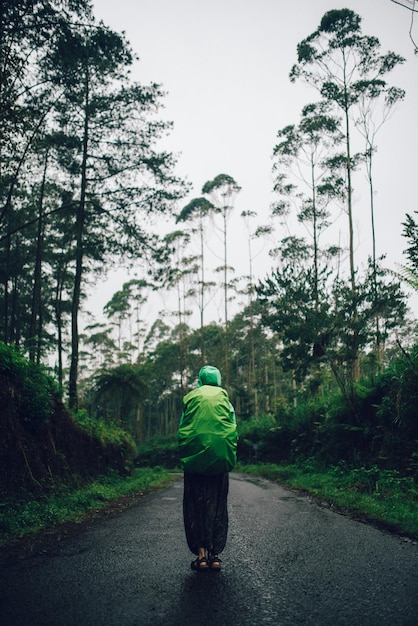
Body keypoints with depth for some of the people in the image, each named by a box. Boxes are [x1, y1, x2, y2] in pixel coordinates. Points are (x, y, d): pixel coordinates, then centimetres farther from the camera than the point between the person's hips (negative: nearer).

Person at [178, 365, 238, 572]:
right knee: (217, 504, 9)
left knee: (195, 504, 7)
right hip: (220, 459, 1)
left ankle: (201, 553, 5)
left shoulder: (190, 397, 7)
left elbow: (181, 429, 6)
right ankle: (215, 554, 10)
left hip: (194, 459, 0)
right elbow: (233, 429, 4)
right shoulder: (224, 396, 7)